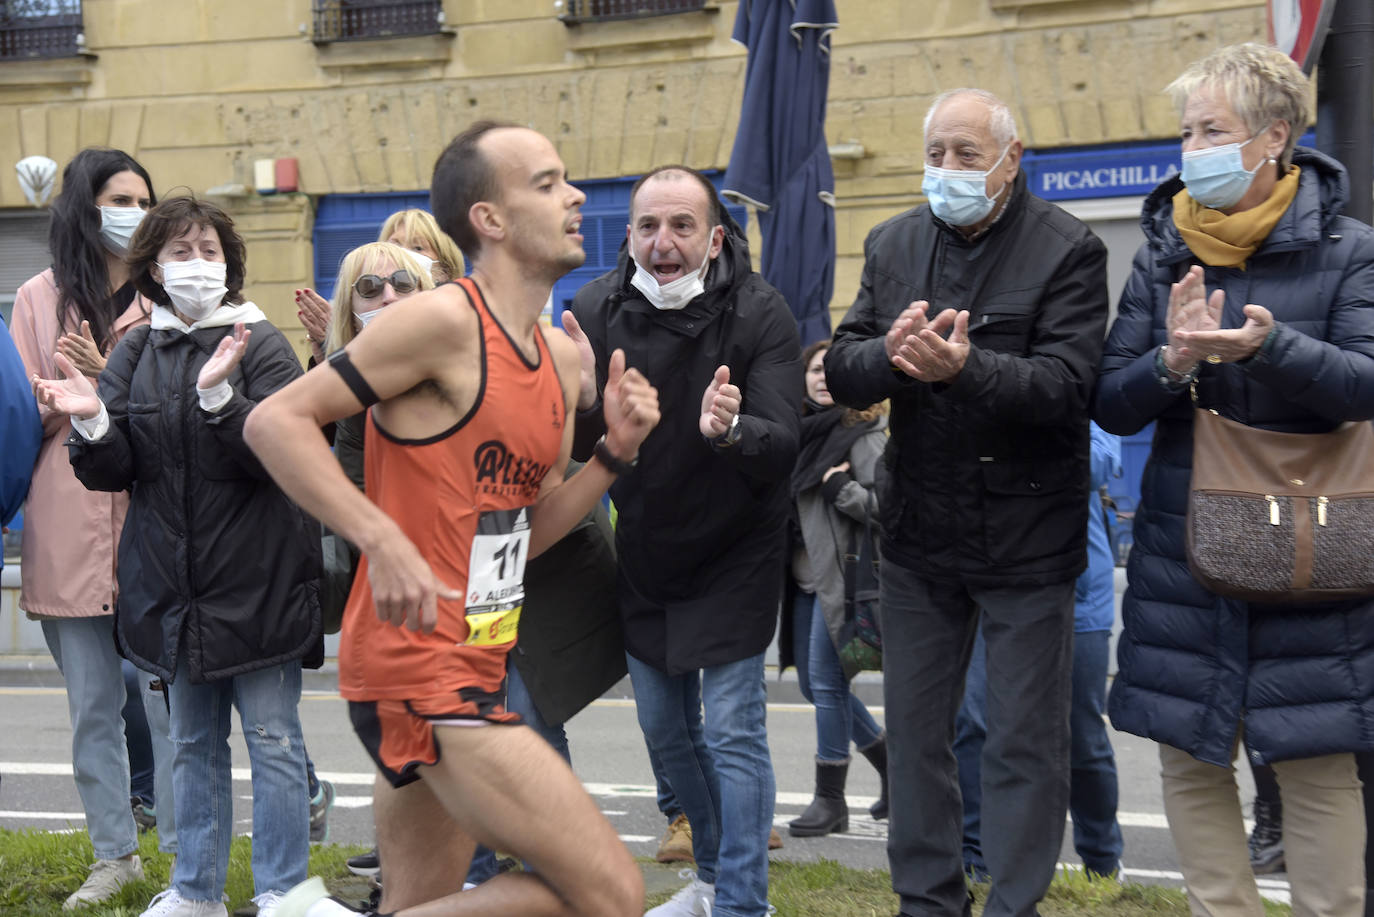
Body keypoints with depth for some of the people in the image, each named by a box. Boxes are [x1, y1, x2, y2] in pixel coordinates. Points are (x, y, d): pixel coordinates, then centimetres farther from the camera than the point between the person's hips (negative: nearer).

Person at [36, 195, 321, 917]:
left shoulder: (261, 346, -5)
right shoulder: (136, 353, 8)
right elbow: (113, 471, 3)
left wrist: (218, 396, -30)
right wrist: (92, 423, -18)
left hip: (256, 583, -5)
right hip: (174, 587, 5)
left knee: (272, 742, 1)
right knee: (193, 744, 16)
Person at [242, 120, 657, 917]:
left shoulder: (563, 357, 12)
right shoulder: (445, 321, -13)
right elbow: (276, 420, -14)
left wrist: (615, 453, 3)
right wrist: (382, 539, -24)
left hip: (475, 667, 9)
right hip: (423, 668, -9)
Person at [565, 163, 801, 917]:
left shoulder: (759, 313, -21)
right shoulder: (596, 309, -11)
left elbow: (782, 447, -28)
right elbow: (572, 450, -11)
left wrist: (729, 430, -49)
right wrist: (584, 405, -33)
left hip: (734, 558, -5)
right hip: (644, 557, 5)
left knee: (732, 732, -7)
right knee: (666, 729, 17)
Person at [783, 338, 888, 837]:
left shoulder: (863, 432, -8)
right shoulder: (801, 430, 14)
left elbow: (885, 500, -17)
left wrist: (838, 486, -16)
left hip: (842, 576, -9)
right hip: (806, 576, 9)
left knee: (826, 683, -6)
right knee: (814, 683, 12)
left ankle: (830, 800, 4)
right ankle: (894, 768, 27)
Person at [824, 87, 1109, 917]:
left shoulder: (1068, 250, -8)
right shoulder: (893, 245, 8)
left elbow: (1066, 382, -20)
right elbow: (842, 373, 1)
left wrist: (965, 367, -35)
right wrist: (889, 354, -21)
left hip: (1027, 536, -5)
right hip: (920, 533, 5)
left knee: (1026, 740, 5)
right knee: (915, 729, 14)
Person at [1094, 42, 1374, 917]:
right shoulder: (1163, 257, 6)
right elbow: (1112, 405, 2)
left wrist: (1270, 346, -29)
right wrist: (1173, 363, -19)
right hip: (1182, 556, 3)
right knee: (1190, 759, 8)